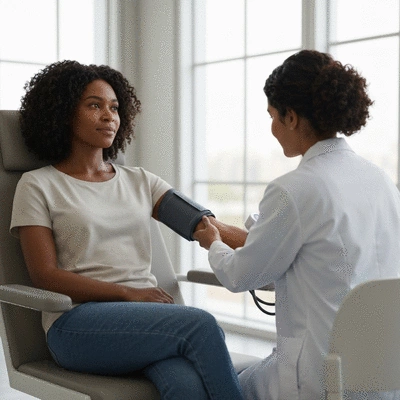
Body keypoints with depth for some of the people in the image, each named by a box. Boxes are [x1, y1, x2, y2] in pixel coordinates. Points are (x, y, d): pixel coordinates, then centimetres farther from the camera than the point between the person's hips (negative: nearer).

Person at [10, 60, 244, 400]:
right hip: (79, 321, -3)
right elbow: (45, 276, -3)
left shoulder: (139, 181, 19)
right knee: (201, 324, -29)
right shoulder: (38, 186, 7)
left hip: (148, 314, 3)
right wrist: (128, 293, -14)